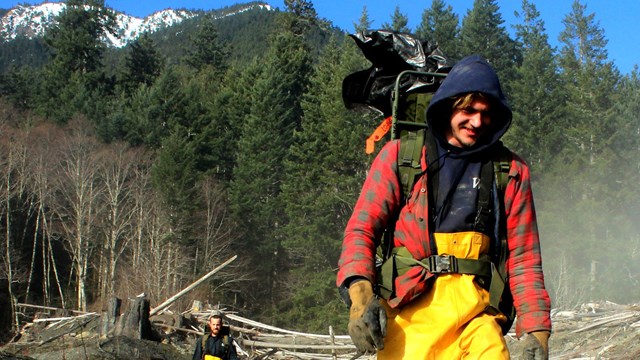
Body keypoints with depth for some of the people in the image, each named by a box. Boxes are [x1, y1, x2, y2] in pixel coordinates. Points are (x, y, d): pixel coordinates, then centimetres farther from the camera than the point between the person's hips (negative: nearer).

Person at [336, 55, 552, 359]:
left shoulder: (510, 171, 12)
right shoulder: (400, 155, 7)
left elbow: (523, 258, 13)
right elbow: (362, 228, 3)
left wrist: (536, 329, 5)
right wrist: (359, 293, -13)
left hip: (474, 310, 1)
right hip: (409, 311, -1)